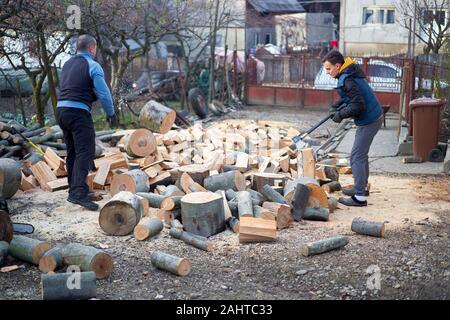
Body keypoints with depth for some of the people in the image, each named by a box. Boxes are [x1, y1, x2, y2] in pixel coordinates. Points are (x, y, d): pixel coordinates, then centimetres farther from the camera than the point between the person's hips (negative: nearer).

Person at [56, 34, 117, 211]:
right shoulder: (93, 66, -5)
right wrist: (111, 113, 4)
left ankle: (74, 191, 20)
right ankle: (79, 192, -22)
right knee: (85, 152, -11)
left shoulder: (67, 64, 18)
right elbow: (103, 93, -10)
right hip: (79, 112, -8)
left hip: (61, 109, 8)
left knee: (72, 153, 15)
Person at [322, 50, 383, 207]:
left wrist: (341, 115, -15)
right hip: (374, 117, 10)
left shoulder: (347, 80, -23)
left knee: (356, 157, -7)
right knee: (361, 154, 21)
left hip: (368, 121, -10)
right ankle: (362, 187, 34)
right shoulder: (349, 74, 8)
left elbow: (358, 105, -26)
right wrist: (336, 106, 9)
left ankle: (359, 197, -4)